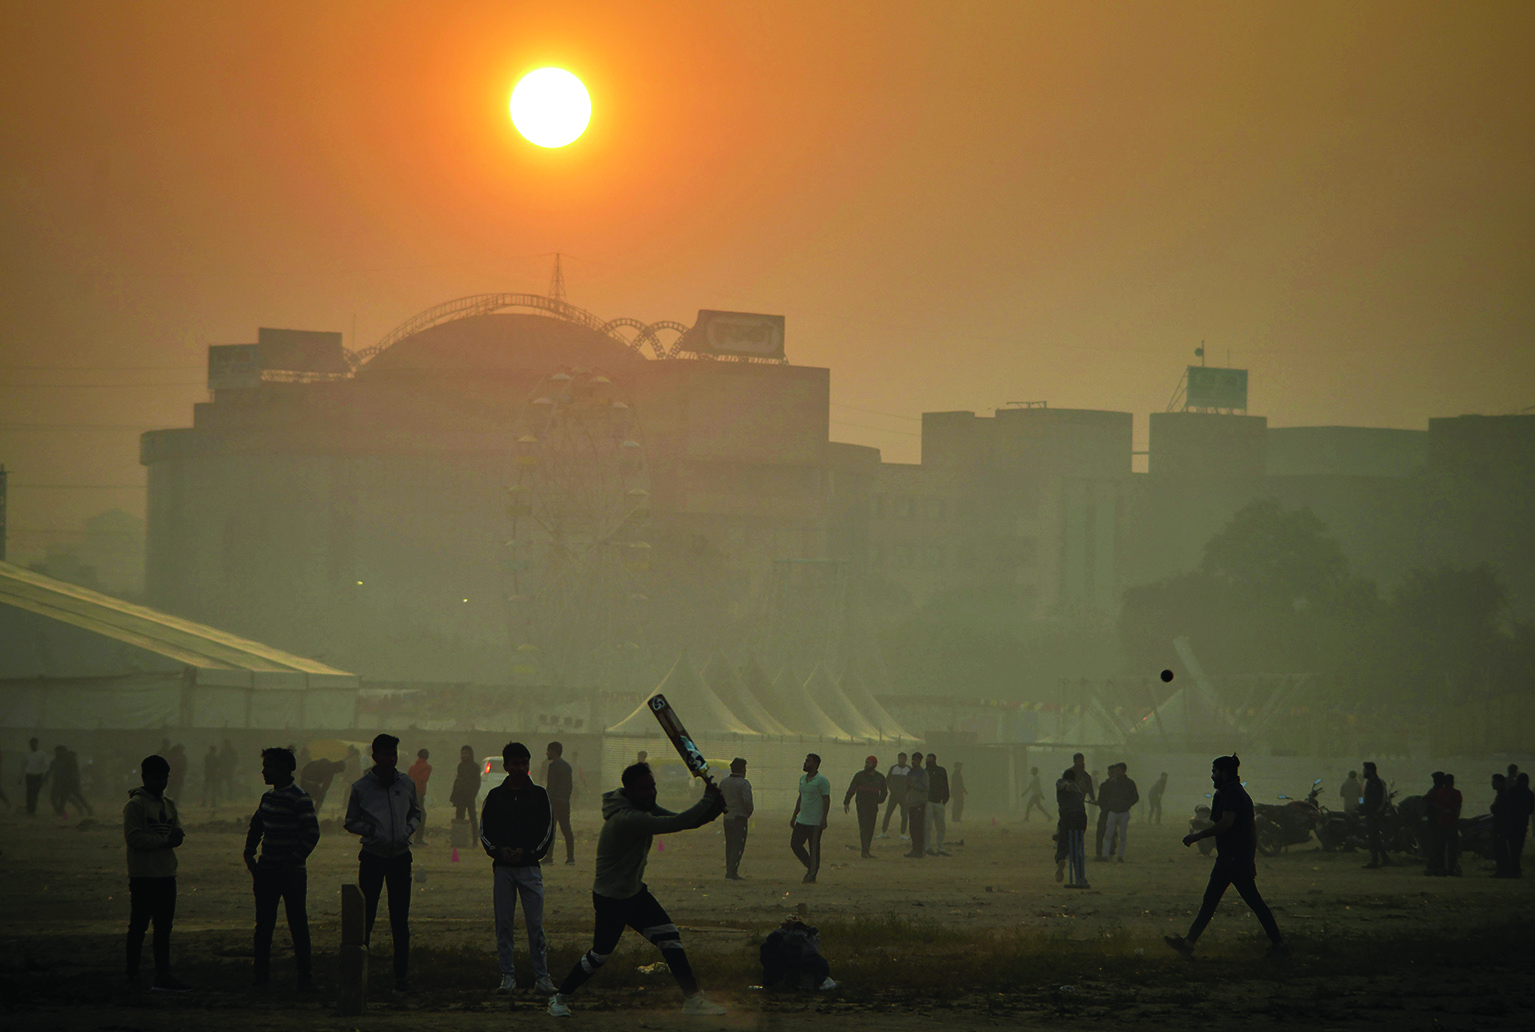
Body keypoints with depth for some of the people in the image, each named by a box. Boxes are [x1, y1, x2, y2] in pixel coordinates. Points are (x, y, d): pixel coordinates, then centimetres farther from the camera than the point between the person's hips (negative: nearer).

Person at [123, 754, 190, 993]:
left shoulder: (169, 804, 15)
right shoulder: (135, 804, -9)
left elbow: (178, 833, 13)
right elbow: (133, 837, -17)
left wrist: (177, 837, -11)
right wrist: (164, 840, -19)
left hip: (166, 874, 7)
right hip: (143, 875, -7)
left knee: (164, 927, 10)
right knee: (138, 927, -3)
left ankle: (162, 976, 15)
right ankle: (132, 977, 1)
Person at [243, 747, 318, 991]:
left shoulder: (300, 799, -11)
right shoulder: (268, 797, 11)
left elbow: (312, 834, -13)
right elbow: (256, 826, 25)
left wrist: (294, 861, -17)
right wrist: (249, 853, 12)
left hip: (291, 873, -6)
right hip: (266, 871, 6)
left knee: (298, 925, -1)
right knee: (263, 926, 6)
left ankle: (305, 977, 6)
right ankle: (261, 976, 11)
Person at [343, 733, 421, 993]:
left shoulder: (407, 785, 5)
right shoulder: (361, 788, -3)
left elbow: (416, 814, 19)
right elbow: (350, 822, 5)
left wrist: (409, 828, -2)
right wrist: (370, 829, -12)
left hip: (400, 857, 2)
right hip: (372, 857, -2)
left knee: (400, 920, 2)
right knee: (366, 918, -1)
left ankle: (401, 975, 5)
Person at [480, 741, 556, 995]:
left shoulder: (539, 794, 7)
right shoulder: (495, 796, 9)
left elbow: (547, 831, 4)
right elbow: (484, 830, 8)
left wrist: (526, 851, -10)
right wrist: (499, 850, -10)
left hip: (529, 867, -1)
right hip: (502, 867, 1)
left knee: (535, 924, -5)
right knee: (504, 924, 1)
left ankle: (541, 976, 0)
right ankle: (508, 975, 6)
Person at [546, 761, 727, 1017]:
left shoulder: (644, 808, 2)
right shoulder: (627, 818, -30)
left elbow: (679, 821, 3)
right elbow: (677, 824, -33)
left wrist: (712, 810, -15)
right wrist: (708, 799, -23)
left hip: (635, 891, 9)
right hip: (611, 898, -9)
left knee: (670, 938, 2)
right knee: (600, 955, 0)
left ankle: (692, 998, 4)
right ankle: (560, 997, 19)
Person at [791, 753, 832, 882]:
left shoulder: (821, 781, -11)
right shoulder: (803, 779, 14)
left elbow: (826, 800, -14)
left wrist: (824, 819, -20)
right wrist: (794, 816, 20)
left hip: (815, 822, -8)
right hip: (802, 821, 8)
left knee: (814, 849, -2)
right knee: (795, 844, 6)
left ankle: (812, 876, 5)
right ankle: (811, 868, 21)